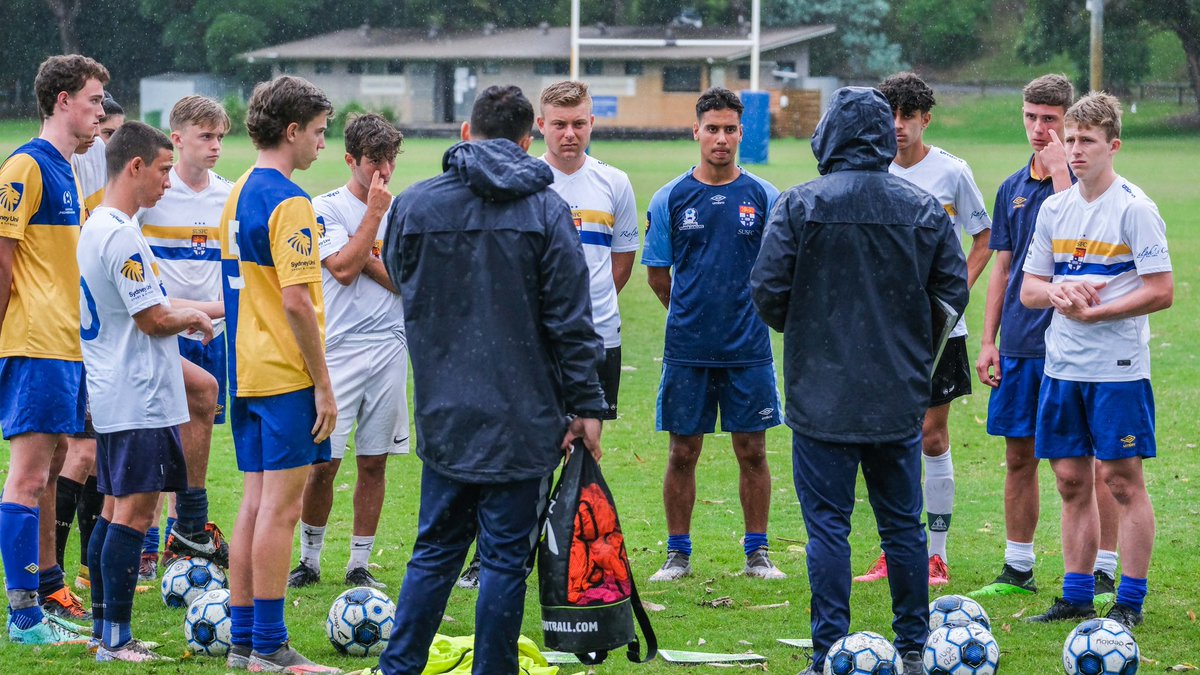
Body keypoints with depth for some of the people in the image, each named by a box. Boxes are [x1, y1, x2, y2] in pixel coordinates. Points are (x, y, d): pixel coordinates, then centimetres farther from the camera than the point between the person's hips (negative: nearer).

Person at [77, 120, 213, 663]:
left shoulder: (93, 227, 14)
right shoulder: (121, 236, -18)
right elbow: (153, 319, -17)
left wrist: (180, 314, 17)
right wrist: (194, 319, 1)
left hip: (109, 395, 10)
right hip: (140, 399, -10)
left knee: (114, 510, 13)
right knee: (134, 512, -8)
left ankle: (104, 629, 17)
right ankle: (116, 641, -7)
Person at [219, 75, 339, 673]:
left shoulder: (238, 194, 14)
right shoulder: (288, 202, -15)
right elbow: (295, 301, -21)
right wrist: (324, 384, -15)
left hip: (247, 372, 9)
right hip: (287, 376, -9)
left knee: (255, 503, 12)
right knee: (281, 507, -5)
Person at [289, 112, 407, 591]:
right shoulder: (325, 209, -1)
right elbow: (343, 269, -14)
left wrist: (365, 257, -9)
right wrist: (374, 213, -9)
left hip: (389, 349, 3)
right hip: (337, 350, -3)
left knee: (374, 462, 5)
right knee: (323, 463, -5)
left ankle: (359, 565, 13)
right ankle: (310, 559, 12)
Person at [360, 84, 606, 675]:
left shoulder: (413, 205, 1)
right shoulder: (546, 209, -6)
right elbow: (569, 318, -7)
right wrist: (587, 405, -2)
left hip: (443, 417, 3)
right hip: (523, 418, -3)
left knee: (436, 549, 15)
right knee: (506, 557, 3)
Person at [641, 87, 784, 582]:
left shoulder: (763, 197, 1)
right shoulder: (670, 198, 1)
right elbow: (657, 273, 10)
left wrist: (746, 311, 8)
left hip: (748, 350, 0)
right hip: (687, 350, 0)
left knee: (752, 451, 4)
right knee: (683, 453, 4)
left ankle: (757, 553, 14)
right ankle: (678, 554, 14)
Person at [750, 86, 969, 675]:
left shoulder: (801, 205, -8)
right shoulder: (924, 208, 1)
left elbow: (768, 290, -9)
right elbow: (953, 294, 4)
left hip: (822, 398, -3)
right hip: (899, 399, 3)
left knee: (828, 526, 0)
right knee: (902, 526, 13)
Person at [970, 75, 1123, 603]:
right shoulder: (1012, 188, 13)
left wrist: (1060, 173, -20)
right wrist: (988, 340, 13)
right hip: (1019, 344, 6)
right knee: (1019, 456, 10)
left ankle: (1103, 574, 1)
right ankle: (1017, 570, 19)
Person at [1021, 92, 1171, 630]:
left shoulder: (1134, 209, -8)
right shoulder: (1054, 208, 10)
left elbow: (1161, 291, -12)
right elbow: (1028, 290, 13)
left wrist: (1093, 312, -15)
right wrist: (1057, 292, -9)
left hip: (1118, 368, -6)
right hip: (1062, 364, 6)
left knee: (1122, 480, -2)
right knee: (1072, 480, 9)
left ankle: (1130, 603, 3)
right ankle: (1076, 597, 16)